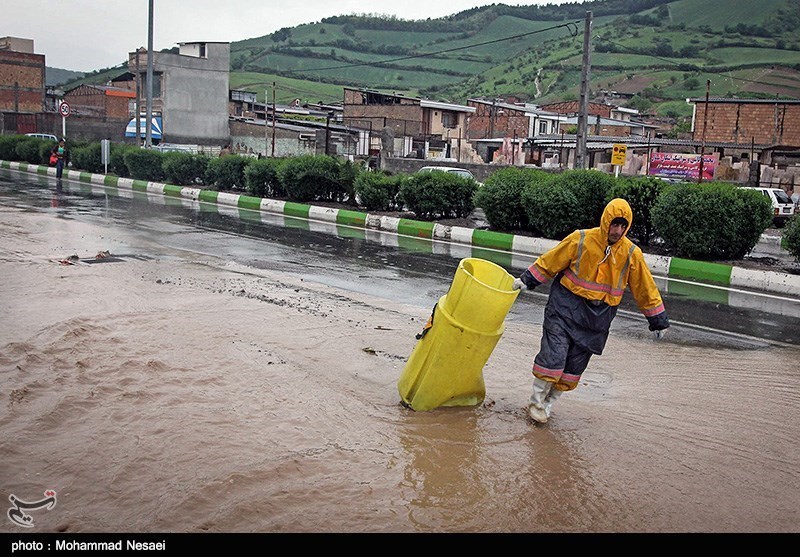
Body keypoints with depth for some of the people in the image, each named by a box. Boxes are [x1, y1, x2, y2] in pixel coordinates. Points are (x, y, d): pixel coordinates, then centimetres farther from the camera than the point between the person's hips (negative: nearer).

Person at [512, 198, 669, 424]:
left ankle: (549, 402, 24)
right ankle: (536, 401, 10)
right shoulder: (581, 240, -10)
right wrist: (526, 280, 3)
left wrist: (658, 321, 10)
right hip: (566, 308, -3)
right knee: (553, 356, -8)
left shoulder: (631, 254, -3)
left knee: (575, 364, 6)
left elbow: (645, 290, 6)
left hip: (596, 320, 3)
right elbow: (550, 261, 1)